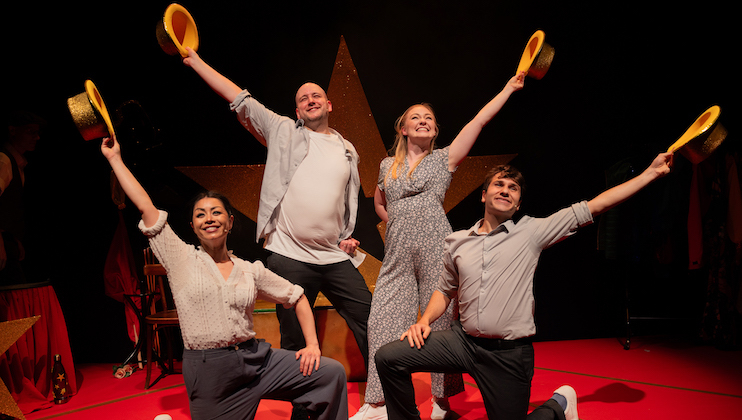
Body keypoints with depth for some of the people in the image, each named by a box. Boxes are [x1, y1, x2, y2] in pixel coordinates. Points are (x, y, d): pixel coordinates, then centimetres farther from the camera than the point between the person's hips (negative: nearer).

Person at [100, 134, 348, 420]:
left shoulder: (251, 270, 7)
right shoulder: (181, 259, 1)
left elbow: (297, 297, 13)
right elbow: (146, 207, -4)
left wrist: (312, 344, 3)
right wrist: (115, 158, 0)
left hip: (256, 360, 3)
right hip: (208, 372, -2)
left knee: (332, 373, -8)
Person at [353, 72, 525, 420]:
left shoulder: (444, 159, 9)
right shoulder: (388, 166, 16)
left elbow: (480, 120, 2)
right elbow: (379, 203, 31)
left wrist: (509, 87, -1)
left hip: (436, 250, -2)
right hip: (397, 255, 3)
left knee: (439, 319, 0)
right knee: (383, 320, -3)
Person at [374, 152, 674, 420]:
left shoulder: (532, 231, -2)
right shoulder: (456, 242, 6)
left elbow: (592, 208, -3)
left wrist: (651, 172, -2)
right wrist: (425, 320, 0)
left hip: (509, 354, -2)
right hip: (462, 340, 3)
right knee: (388, 358, -11)